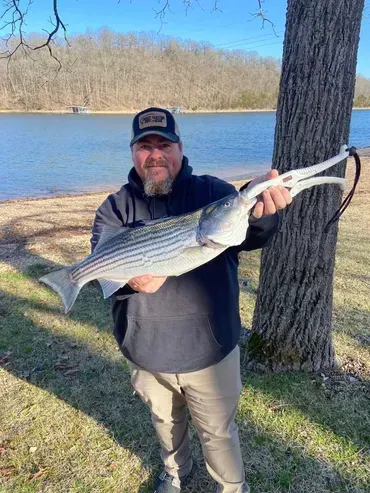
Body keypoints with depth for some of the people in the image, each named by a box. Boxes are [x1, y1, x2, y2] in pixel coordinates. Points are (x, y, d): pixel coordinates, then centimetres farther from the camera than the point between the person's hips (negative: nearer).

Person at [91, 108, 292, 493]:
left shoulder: (212, 192, -10)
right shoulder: (115, 208, -4)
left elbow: (250, 237, -26)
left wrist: (258, 207, -49)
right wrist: (131, 277, -38)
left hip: (209, 350, -2)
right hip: (145, 353, 3)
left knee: (218, 432, 18)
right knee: (165, 421, 29)